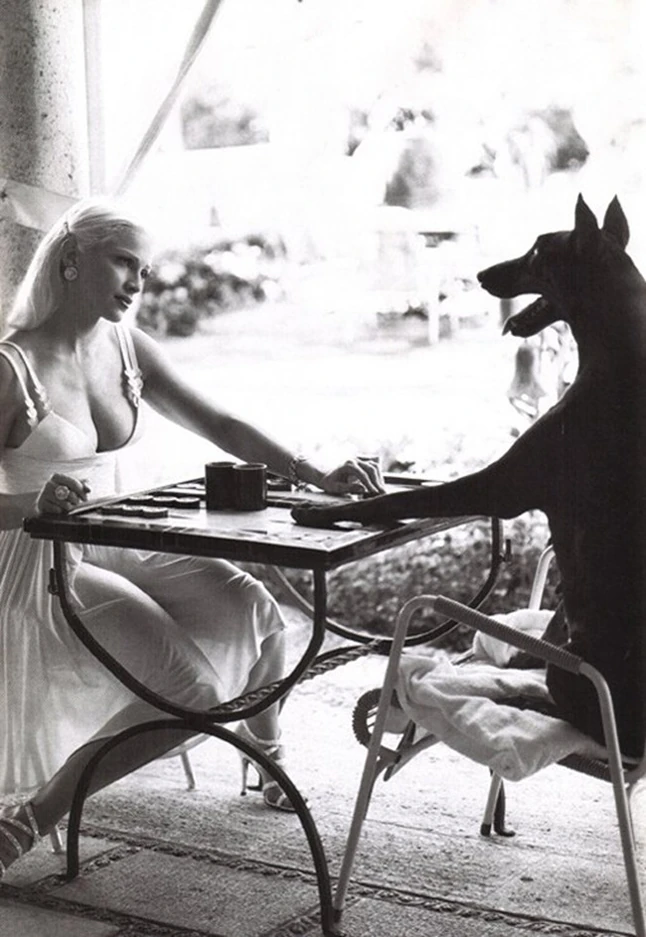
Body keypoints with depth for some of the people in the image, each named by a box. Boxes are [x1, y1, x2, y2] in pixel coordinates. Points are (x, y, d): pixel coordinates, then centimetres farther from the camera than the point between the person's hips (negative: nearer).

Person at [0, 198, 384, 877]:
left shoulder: (126, 349, 6)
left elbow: (217, 425, 3)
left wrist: (318, 477, -9)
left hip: (117, 548, 7)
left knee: (255, 609, -15)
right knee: (192, 695, -21)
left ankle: (270, 761, 13)